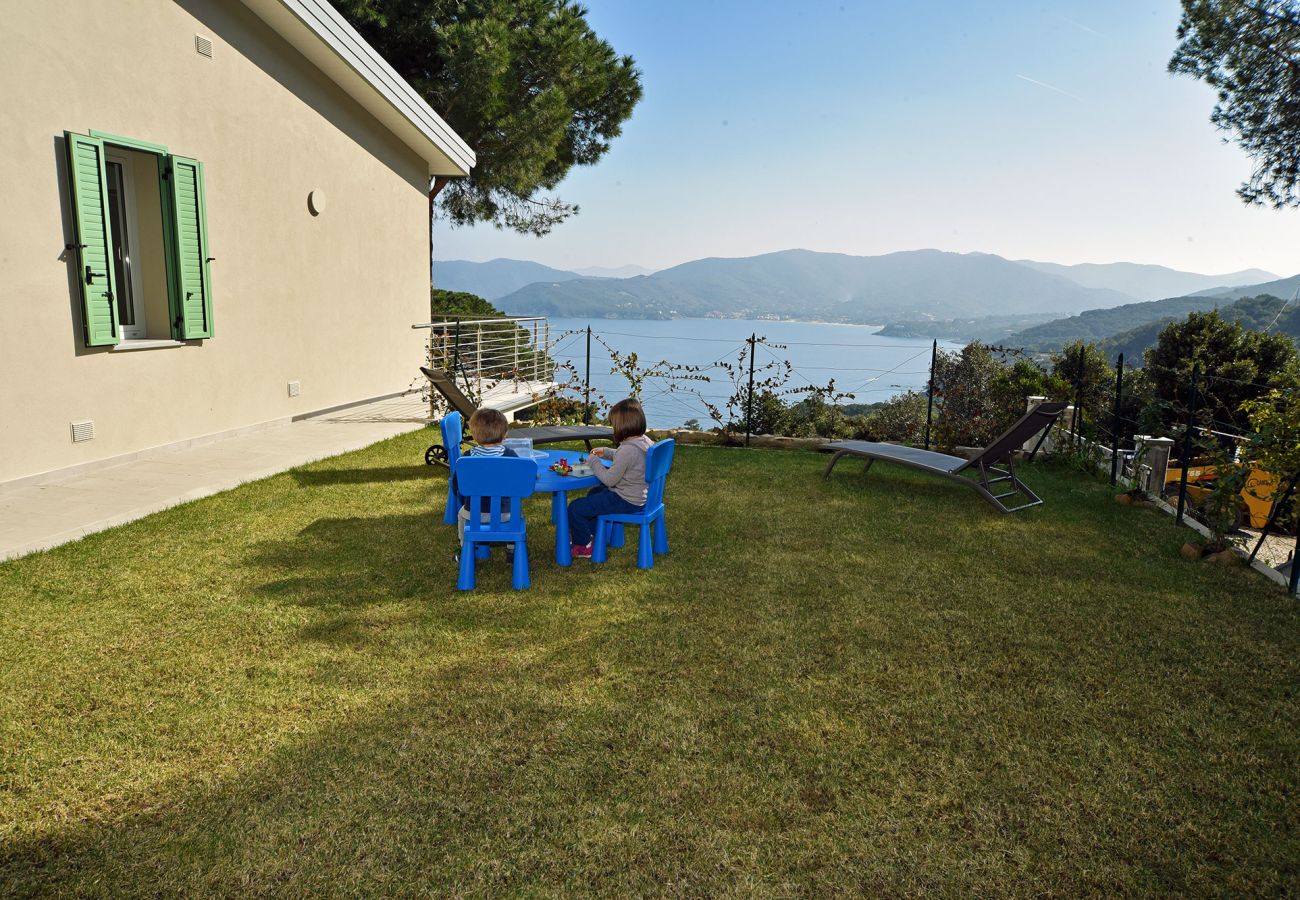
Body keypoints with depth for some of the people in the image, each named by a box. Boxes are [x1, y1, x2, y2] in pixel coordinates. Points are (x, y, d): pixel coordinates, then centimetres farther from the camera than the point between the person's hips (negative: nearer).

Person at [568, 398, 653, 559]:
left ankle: (584, 546, 15)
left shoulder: (628, 449, -30)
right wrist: (605, 452, 13)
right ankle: (590, 530, 47)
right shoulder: (644, 441, 0)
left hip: (626, 502, -10)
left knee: (575, 508, -4)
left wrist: (594, 463, -10)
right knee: (594, 493, 34)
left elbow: (609, 479, -24)